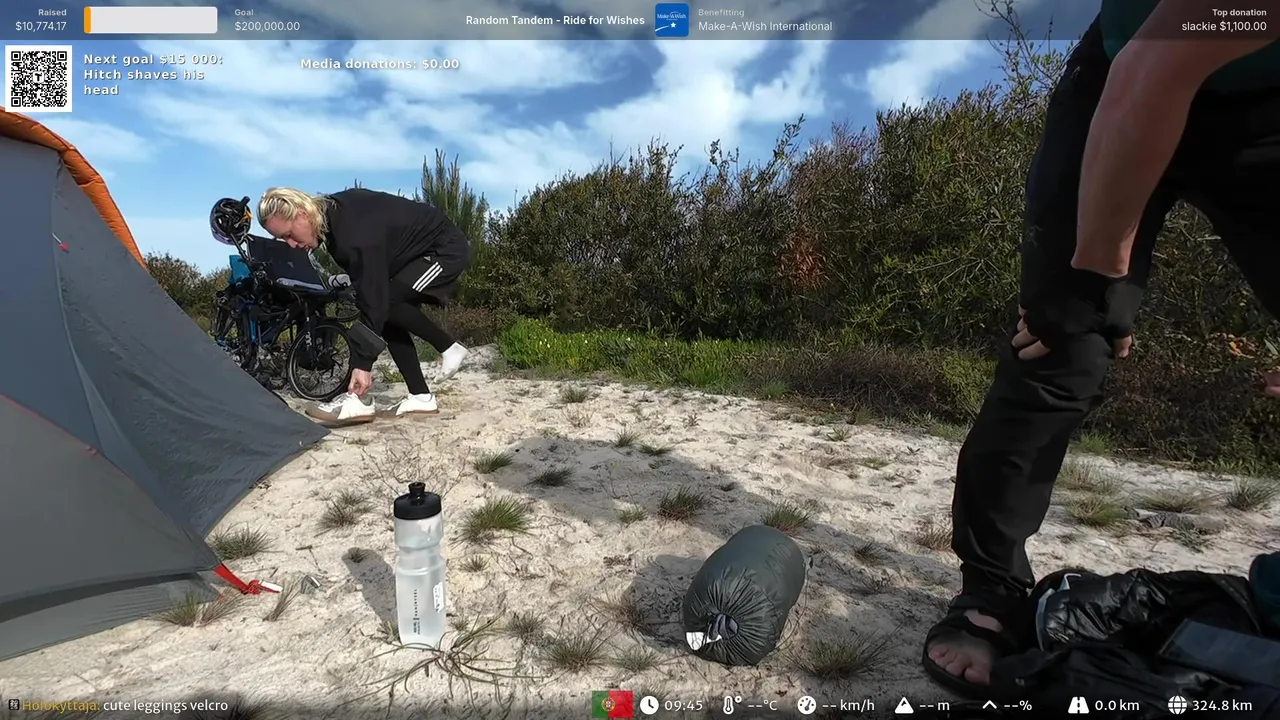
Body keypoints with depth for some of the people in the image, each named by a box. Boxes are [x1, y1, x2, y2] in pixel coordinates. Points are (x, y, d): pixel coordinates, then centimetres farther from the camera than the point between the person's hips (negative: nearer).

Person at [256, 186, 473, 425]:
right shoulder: (333, 214, -2)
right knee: (389, 318, 2)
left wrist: (363, 363, -26)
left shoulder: (356, 234, -30)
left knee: (388, 302, -25)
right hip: (422, 253, 10)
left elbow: (372, 298, -30)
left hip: (448, 249, -9)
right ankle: (421, 397, 4)